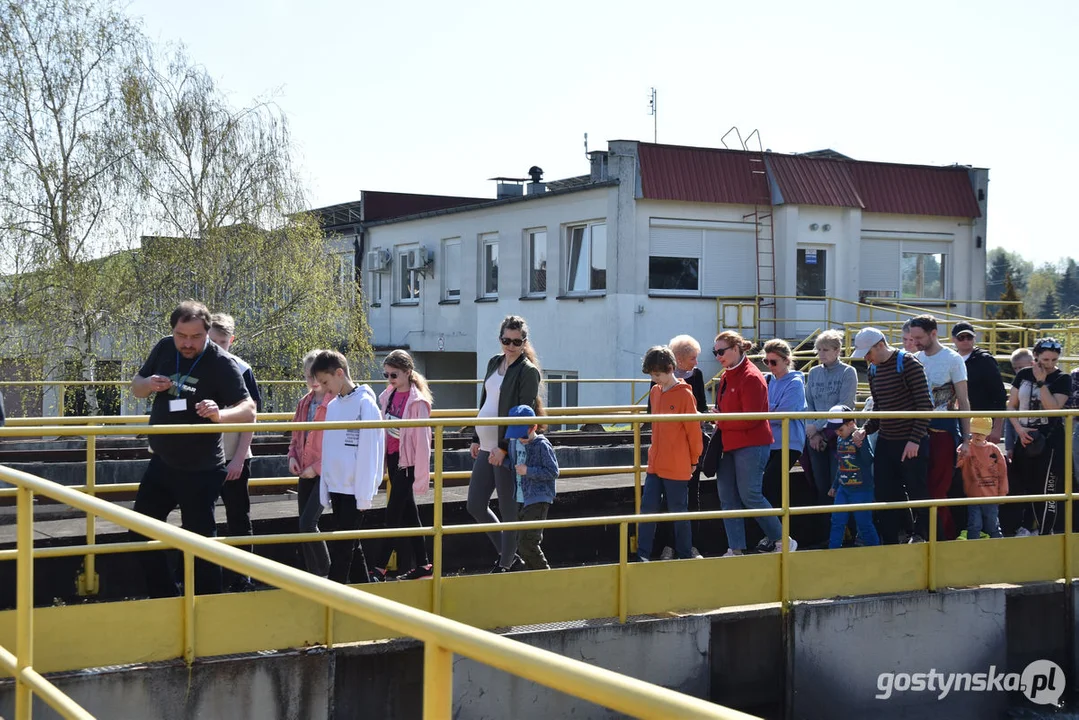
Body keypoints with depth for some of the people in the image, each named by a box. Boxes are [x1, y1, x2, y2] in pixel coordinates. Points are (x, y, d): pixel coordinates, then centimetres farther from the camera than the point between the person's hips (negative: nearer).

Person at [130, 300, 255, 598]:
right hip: (161, 462, 7)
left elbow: (249, 410, -22)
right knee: (140, 532, 12)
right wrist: (149, 384, -12)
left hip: (200, 470, -7)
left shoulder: (221, 363, -18)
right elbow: (136, 386, 13)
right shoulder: (164, 349, 0)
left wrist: (220, 414, -44)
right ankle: (165, 599, 25)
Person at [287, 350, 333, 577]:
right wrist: (292, 456, 4)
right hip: (305, 472, 8)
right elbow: (296, 433, 21)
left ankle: (324, 575, -1)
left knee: (308, 523, -15)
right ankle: (313, 575, 21)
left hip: (326, 472, -8)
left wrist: (317, 466, -15)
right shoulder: (305, 402, 11)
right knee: (305, 524, 10)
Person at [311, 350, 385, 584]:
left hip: (354, 489, -8)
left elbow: (368, 452, -13)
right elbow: (328, 450, 15)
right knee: (351, 546, 12)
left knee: (342, 547, -7)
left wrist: (364, 495, -15)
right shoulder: (332, 406, 12)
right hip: (336, 487, 8)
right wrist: (324, 490, 11)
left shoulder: (365, 403, -10)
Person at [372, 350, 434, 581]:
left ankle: (379, 568, -1)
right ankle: (421, 565, 20)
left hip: (408, 462, -8)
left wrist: (421, 476, -15)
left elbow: (422, 440, -15)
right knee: (408, 514, 12)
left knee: (393, 515, -6)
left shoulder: (417, 401, -15)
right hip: (393, 458, 8)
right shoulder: (388, 396, 6)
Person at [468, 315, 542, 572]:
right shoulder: (494, 363, 13)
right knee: (475, 506, 10)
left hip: (508, 449, -8)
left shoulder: (528, 371, -10)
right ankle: (508, 555, 24)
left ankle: (506, 564, 13)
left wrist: (504, 447, -19)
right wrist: (476, 438, 17)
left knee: (508, 510, 1)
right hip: (487, 447, 8)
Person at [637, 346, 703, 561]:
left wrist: (694, 461, -1)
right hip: (655, 464, 6)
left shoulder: (684, 394, -12)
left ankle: (685, 556, 15)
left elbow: (694, 430, -8)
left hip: (677, 468, -6)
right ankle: (643, 554, 7)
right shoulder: (654, 392, 9)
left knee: (678, 512, 3)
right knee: (647, 508, 3)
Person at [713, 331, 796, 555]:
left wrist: (721, 420, -15)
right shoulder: (727, 376, 14)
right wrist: (718, 421, 3)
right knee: (727, 496, 5)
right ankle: (735, 549, 9)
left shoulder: (751, 377, -14)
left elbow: (751, 419, -19)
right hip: (730, 444, 9)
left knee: (750, 495, -5)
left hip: (751, 446, -9)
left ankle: (782, 540, 10)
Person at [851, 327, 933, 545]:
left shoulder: (908, 363, -12)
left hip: (911, 443, -7)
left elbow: (925, 404, -14)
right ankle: (889, 542, 15)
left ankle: (920, 534, 21)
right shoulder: (873, 370, 11)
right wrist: (865, 430, 0)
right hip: (885, 442, 7)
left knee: (917, 491, 2)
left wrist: (915, 439, -18)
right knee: (885, 495, 7)